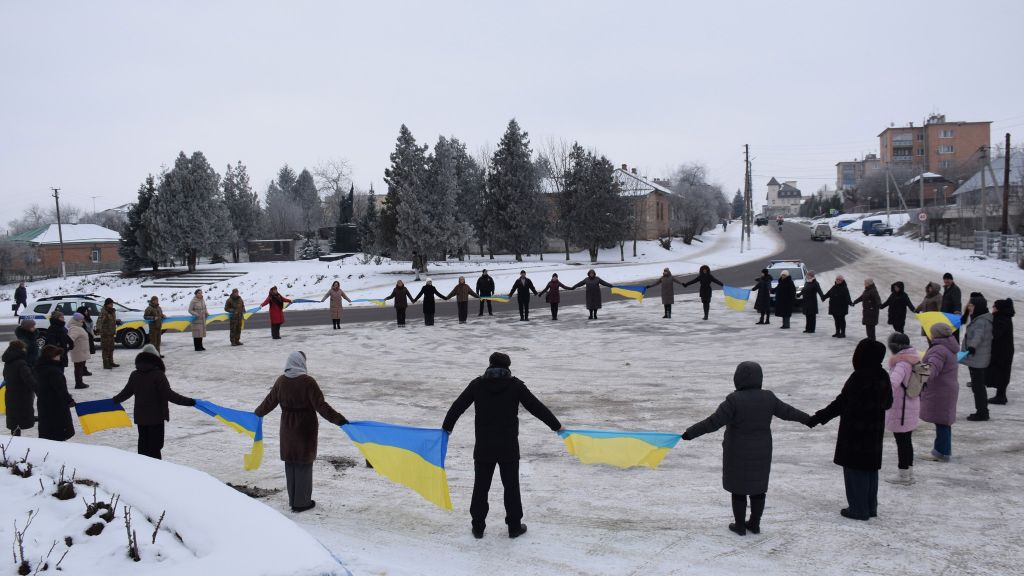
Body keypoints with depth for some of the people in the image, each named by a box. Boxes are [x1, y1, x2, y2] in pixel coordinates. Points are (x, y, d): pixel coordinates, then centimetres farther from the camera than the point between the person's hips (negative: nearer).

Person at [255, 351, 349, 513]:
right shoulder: (307, 381, -17)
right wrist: (339, 419, -22)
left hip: (287, 428, 5)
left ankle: (293, 500, 25)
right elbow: (320, 405, -22)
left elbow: (270, 401, 10)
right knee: (303, 464, 4)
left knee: (290, 463, 15)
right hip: (305, 429, -5)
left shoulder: (281, 381, -2)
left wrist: (258, 413, 29)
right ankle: (302, 502, 11)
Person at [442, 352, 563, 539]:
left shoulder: (477, 384, 0)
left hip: (483, 446, 1)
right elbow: (537, 407, -1)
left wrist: (447, 427, 20)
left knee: (481, 486, 11)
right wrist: (556, 425, 9)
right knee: (511, 486, 10)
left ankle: (478, 527, 16)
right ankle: (514, 526, 16)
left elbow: (458, 406, 5)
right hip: (509, 447, -1)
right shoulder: (515, 385, -5)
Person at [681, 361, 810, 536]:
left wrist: (690, 433, -20)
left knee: (738, 489, 9)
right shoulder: (768, 398, -5)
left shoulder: (734, 400, -20)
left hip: (738, 454, -4)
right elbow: (788, 412, 9)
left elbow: (713, 422, -24)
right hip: (761, 453, 4)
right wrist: (808, 419, 27)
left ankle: (740, 525, 18)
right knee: (758, 487, 16)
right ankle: (755, 524, 26)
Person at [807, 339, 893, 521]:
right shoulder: (883, 377, 2)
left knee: (855, 468, 2)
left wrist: (818, 417, -14)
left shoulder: (859, 378, -22)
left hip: (855, 433, -8)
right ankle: (870, 507, 26)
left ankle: (858, 509, 8)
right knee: (870, 467, 17)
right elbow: (887, 403, 15)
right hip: (874, 432, 8)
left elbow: (841, 402, -20)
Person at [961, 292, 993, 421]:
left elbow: (978, 336, -35)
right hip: (977, 359, 10)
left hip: (977, 360, -10)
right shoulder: (978, 319, 12)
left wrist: (972, 347, -46)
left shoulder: (981, 321, -19)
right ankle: (983, 411, 25)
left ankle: (981, 413, 2)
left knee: (977, 386, -4)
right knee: (979, 385, 17)